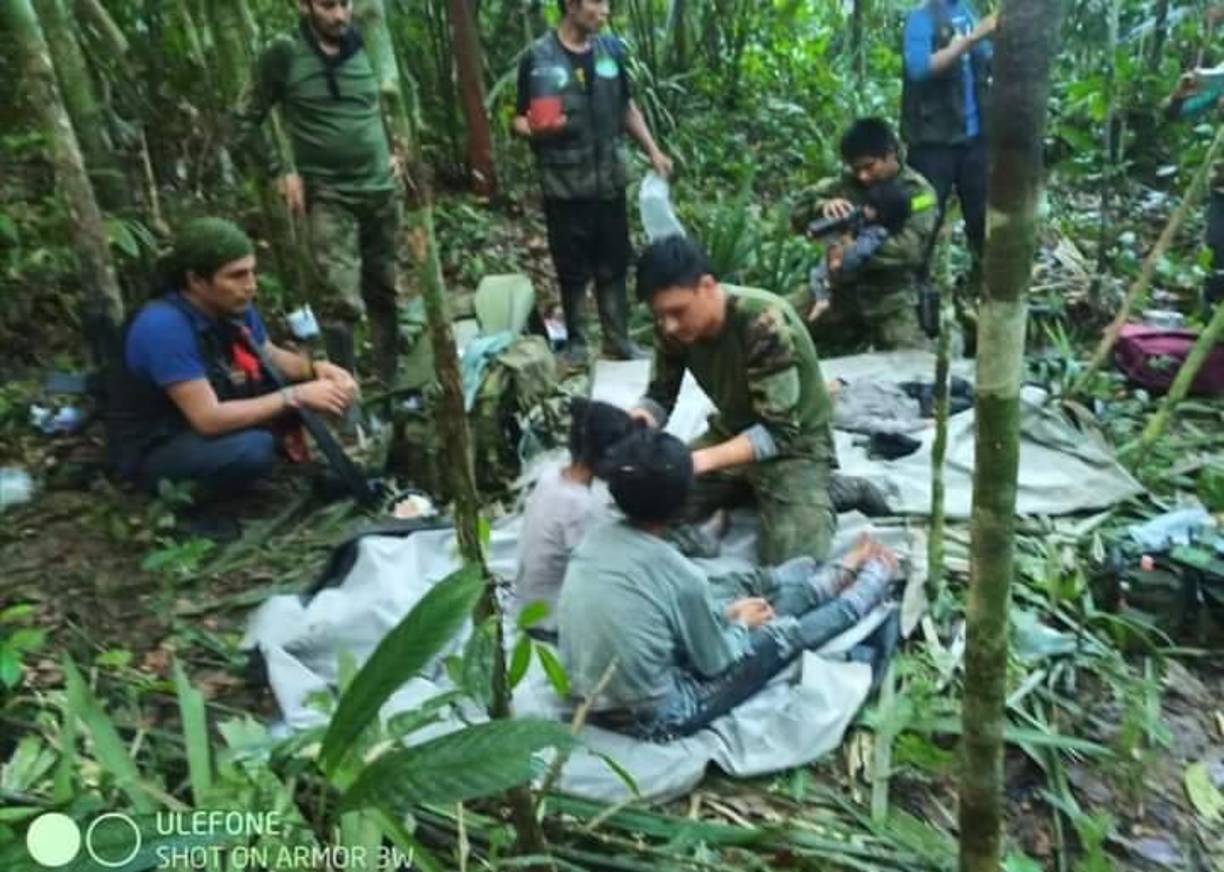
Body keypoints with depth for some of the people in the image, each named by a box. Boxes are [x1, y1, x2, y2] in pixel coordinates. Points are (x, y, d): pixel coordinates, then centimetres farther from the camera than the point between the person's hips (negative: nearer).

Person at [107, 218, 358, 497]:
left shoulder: (234, 306, -9)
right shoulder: (164, 327, -32)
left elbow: (271, 356, 7)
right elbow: (209, 419, -34)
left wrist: (315, 369, -15)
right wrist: (295, 397, -32)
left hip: (213, 416, 7)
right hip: (153, 451, -7)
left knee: (304, 381, -5)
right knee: (254, 448, -35)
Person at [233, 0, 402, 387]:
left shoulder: (366, 46, 6)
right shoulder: (283, 54, -6)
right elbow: (245, 122, 1)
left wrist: (392, 152, 10)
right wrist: (280, 172, -5)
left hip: (381, 190, 4)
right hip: (328, 196, -4)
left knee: (385, 295, 10)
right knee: (341, 302, -16)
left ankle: (393, 386, 23)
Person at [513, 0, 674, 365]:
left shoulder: (612, 49, 6)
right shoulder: (538, 58, -7)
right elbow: (520, 120, -3)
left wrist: (653, 151, 7)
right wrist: (536, 129, -25)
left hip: (609, 180, 4)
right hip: (564, 185, -3)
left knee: (613, 265, 9)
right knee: (573, 269, 6)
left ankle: (618, 340, 20)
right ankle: (575, 341, 21)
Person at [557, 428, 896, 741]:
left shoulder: (596, 538, -8)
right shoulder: (679, 575, -28)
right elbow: (715, 662, -11)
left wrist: (725, 612, 10)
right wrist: (741, 623, 8)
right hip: (651, 719, -6)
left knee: (741, 589, 17)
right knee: (785, 634, 9)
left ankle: (843, 573, 38)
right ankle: (875, 578, 35)